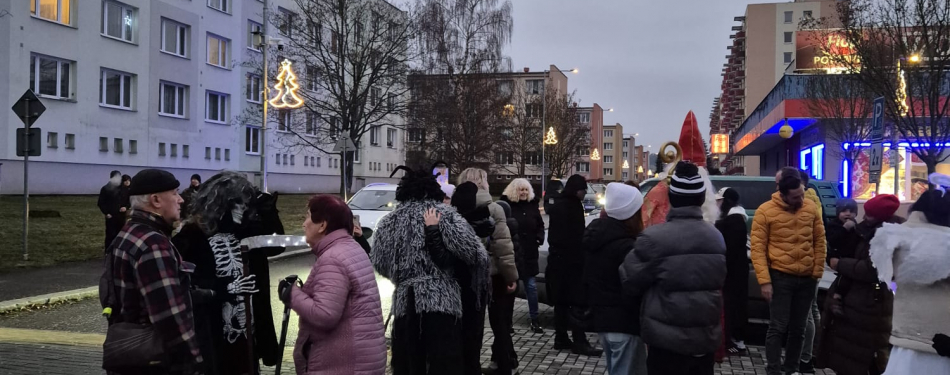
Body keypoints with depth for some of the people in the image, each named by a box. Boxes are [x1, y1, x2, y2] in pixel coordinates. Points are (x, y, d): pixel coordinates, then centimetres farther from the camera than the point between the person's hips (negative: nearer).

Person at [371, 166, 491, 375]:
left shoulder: (390, 222, 11)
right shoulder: (445, 215, 0)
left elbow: (379, 264, 16)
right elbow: (473, 252, -12)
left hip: (405, 301, 4)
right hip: (442, 300, -4)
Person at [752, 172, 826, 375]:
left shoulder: (811, 208, 2)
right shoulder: (765, 211, -10)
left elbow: (819, 241, 9)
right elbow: (758, 248, -10)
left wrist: (817, 272, 4)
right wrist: (764, 281, -15)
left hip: (807, 278, 4)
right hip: (780, 277, -4)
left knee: (799, 328, 12)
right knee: (778, 327, -3)